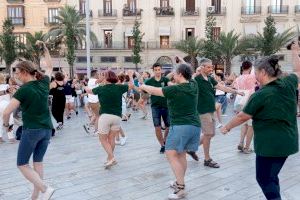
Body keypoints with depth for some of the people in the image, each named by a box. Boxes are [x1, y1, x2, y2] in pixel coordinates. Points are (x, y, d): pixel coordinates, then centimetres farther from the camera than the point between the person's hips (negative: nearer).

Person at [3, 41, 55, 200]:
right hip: (47, 129, 6)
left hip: (31, 130, -6)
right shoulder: (44, 83, 2)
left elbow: (6, 112, -17)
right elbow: (50, 67, 21)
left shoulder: (23, 90, -13)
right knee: (38, 162, 14)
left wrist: (6, 124, 4)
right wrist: (44, 47, 25)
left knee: (22, 164, 8)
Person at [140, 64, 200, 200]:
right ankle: (180, 182, 25)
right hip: (195, 125, 8)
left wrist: (143, 86, 16)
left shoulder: (174, 89, -13)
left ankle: (180, 188, -12)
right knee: (181, 154, 16)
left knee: (171, 154, -8)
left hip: (180, 126, -8)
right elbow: (189, 78, 29)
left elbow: (153, 91, -3)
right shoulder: (193, 86, 5)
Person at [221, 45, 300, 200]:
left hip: (270, 144, -8)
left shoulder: (261, 95, -19)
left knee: (264, 179, 5)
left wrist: (227, 127, 6)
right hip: (287, 141, 8)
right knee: (271, 177, 20)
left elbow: (242, 117, -10)